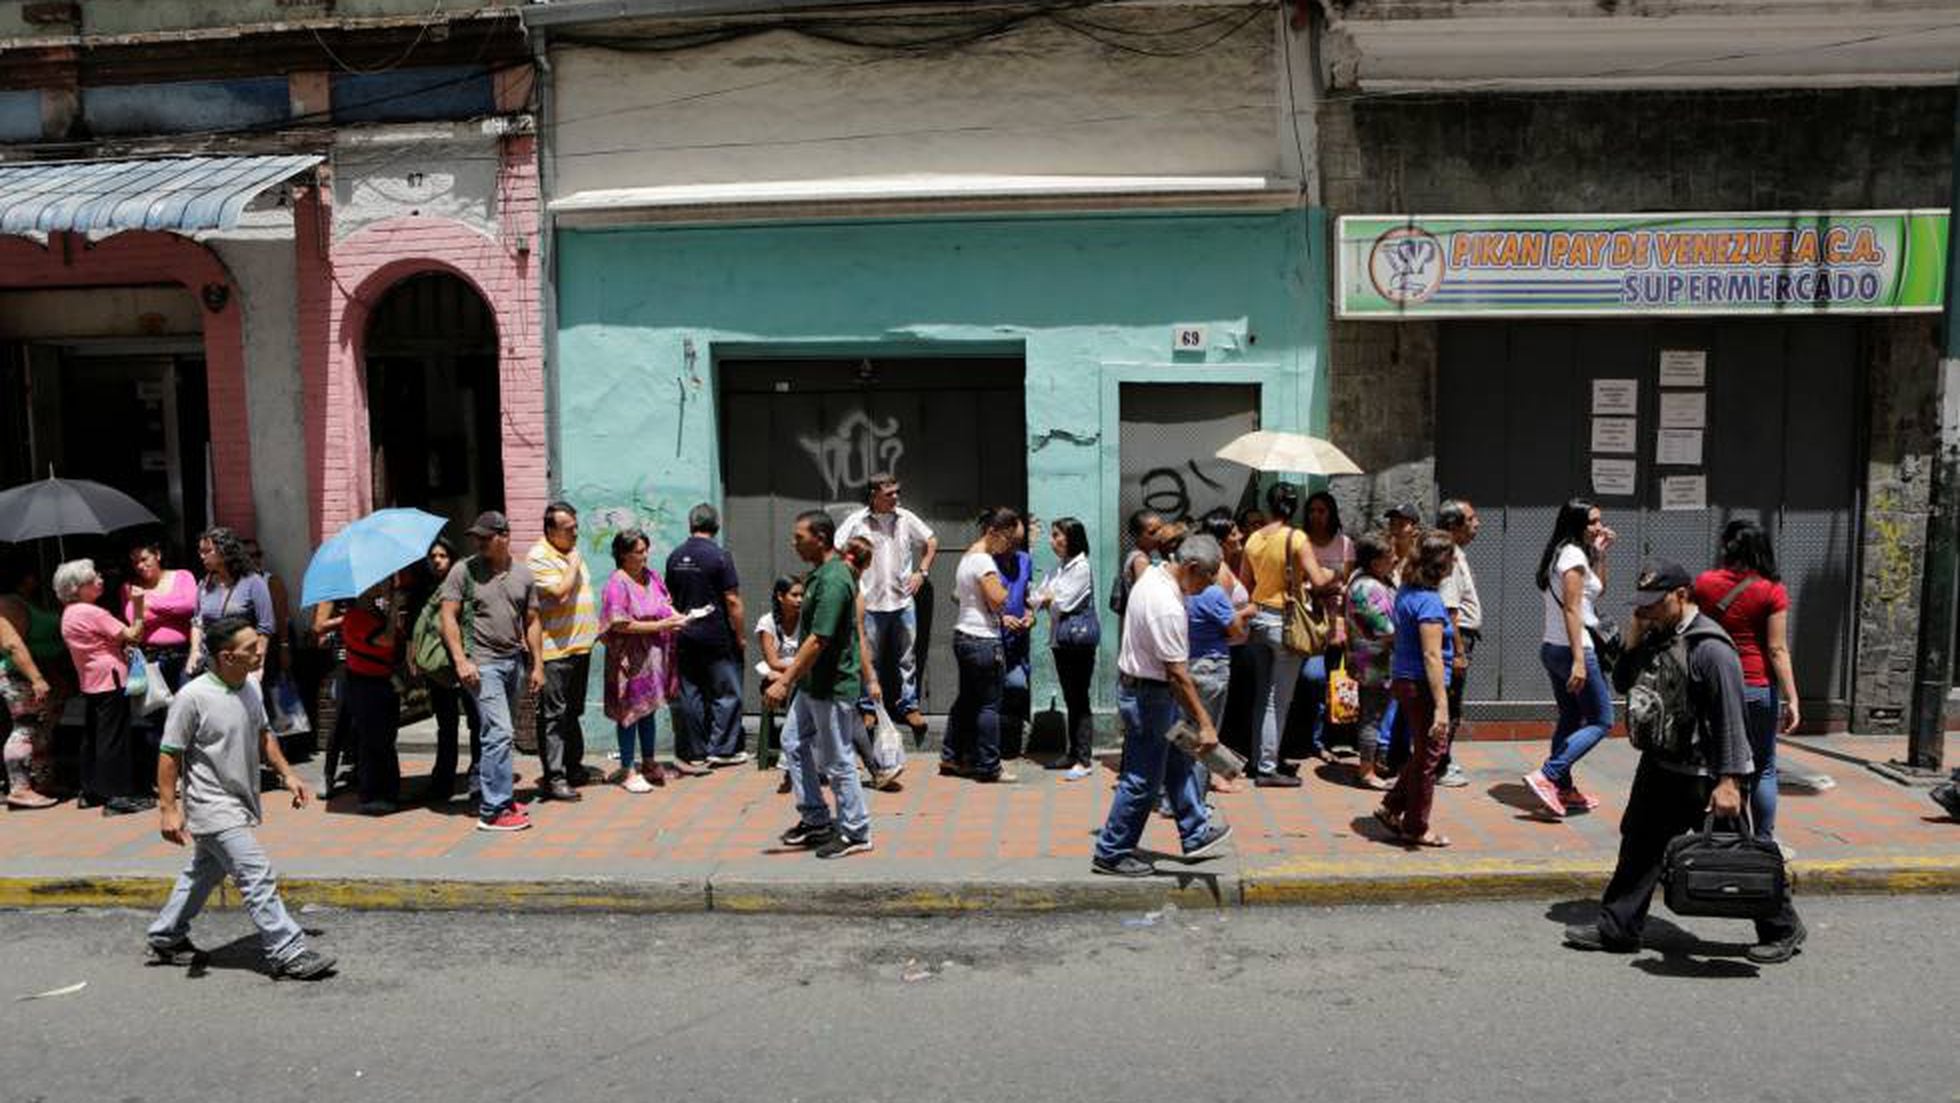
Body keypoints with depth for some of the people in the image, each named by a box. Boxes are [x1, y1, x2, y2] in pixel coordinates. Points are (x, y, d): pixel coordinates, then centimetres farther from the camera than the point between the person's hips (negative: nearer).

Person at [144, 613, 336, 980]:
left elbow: (262, 734, 16)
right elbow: (170, 754, -16)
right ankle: (288, 953, -5)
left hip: (239, 803, 9)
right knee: (257, 877, -10)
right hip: (214, 808, -9)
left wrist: (286, 774, 11)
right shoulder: (193, 697, -21)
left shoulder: (251, 687, 2)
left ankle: (166, 938, 40)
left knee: (204, 873, 23)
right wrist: (168, 808, -17)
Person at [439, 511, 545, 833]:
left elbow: (531, 622, 13)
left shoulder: (522, 574, 9)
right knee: (500, 733, -12)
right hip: (482, 664, -5)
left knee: (496, 733, 13)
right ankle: (493, 811, -7)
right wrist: (461, 660, -13)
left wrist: (537, 664, 9)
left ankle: (485, 793, 26)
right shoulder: (464, 571, -3)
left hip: (514, 662, 5)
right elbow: (448, 617, -4)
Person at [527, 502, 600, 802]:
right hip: (556, 648, -9)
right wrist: (573, 565, -12)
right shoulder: (539, 557, -12)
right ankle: (553, 779, -3)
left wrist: (595, 628, 18)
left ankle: (573, 768, 27)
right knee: (553, 715, -6)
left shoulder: (572, 552, 15)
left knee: (573, 712, 17)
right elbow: (560, 593, -24)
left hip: (580, 645, 9)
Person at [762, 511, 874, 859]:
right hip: (812, 684, 10)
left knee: (837, 761, 1)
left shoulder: (834, 580, -23)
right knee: (797, 748, 17)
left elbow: (818, 640, -27)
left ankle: (856, 833, 15)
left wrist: (785, 681, -26)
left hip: (832, 687, -10)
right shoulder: (819, 575, 9)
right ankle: (816, 820, 28)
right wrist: (789, 675, 21)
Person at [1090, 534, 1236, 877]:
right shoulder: (1167, 608, -29)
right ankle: (1111, 854, 11)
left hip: (1136, 682, 10)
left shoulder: (1154, 575, 2)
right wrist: (1204, 724, -26)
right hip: (1148, 695, -10)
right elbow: (1177, 674, -29)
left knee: (1178, 762, 20)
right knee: (1143, 780, 0)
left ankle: (1196, 835, 33)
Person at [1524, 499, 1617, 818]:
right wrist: (1579, 661, -24)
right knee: (1601, 721, -3)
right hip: (1573, 649, -9)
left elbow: (1598, 589, 27)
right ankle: (1546, 776, -12)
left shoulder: (1562, 553, 13)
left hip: (1552, 649, 10)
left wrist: (1601, 553, 15)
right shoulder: (1574, 556, -14)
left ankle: (1564, 788, 23)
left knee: (1570, 719, 18)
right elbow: (1571, 610, -21)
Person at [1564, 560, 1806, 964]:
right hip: (1660, 765, 8)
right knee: (1640, 847, 12)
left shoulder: (1711, 648, -20)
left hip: (1705, 775, -8)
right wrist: (1633, 641, -4)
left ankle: (1783, 930, 24)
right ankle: (1617, 928, 22)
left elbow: (1731, 719, -22)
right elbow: (1623, 685, 11)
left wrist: (1729, 781, -23)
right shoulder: (1657, 636, 6)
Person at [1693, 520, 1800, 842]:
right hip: (1758, 688, -2)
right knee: (1763, 769, 11)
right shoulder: (1772, 591, -6)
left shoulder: (1704, 583, 0)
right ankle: (1764, 842, 13)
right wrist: (1792, 699, -6)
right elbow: (1777, 650, -9)